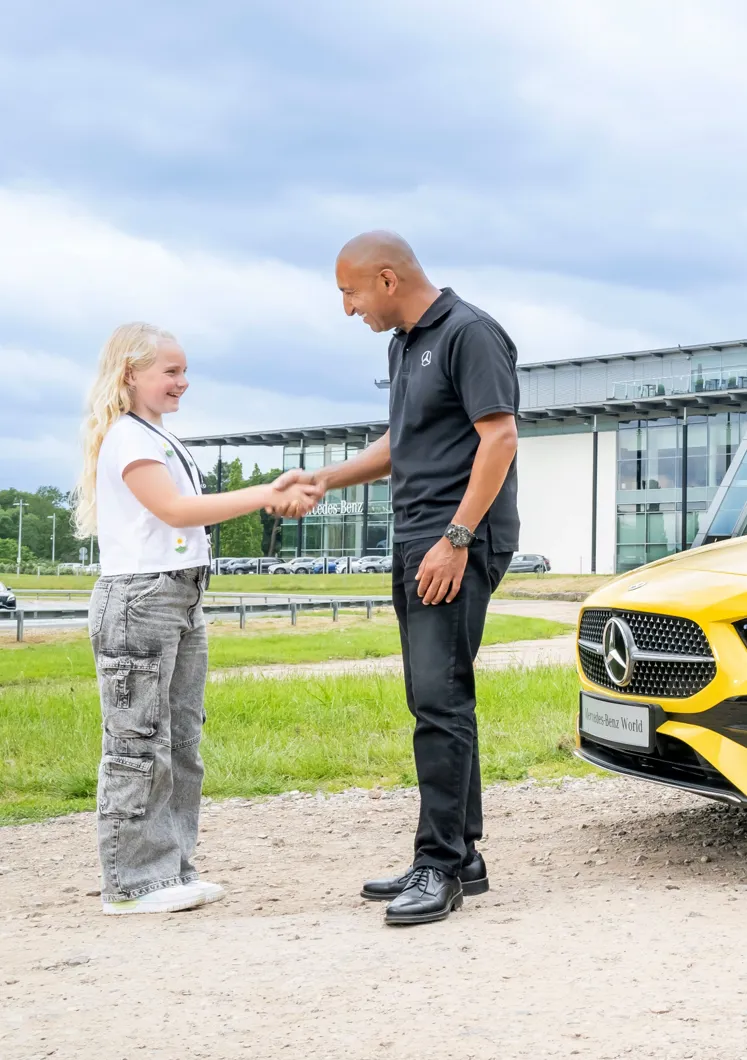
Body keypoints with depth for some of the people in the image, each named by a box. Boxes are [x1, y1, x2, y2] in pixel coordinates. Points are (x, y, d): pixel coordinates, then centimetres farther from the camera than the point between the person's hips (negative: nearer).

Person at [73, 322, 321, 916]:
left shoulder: (163, 440, 19)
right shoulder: (127, 437, -9)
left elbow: (187, 511, 11)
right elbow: (176, 509, -18)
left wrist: (280, 499, -1)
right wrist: (268, 495, -18)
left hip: (183, 600, 10)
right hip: (139, 600, -10)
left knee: (181, 744, 10)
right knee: (139, 745, -6)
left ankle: (172, 870, 16)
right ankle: (132, 883, 0)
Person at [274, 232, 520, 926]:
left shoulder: (468, 333, -9)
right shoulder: (403, 345, 20)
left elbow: (499, 438, -16)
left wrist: (456, 538, -21)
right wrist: (326, 479, 17)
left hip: (459, 543, -9)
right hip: (416, 545, 9)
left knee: (440, 699, -12)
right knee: (436, 703, 8)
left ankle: (440, 864, -9)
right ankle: (459, 857, 14)